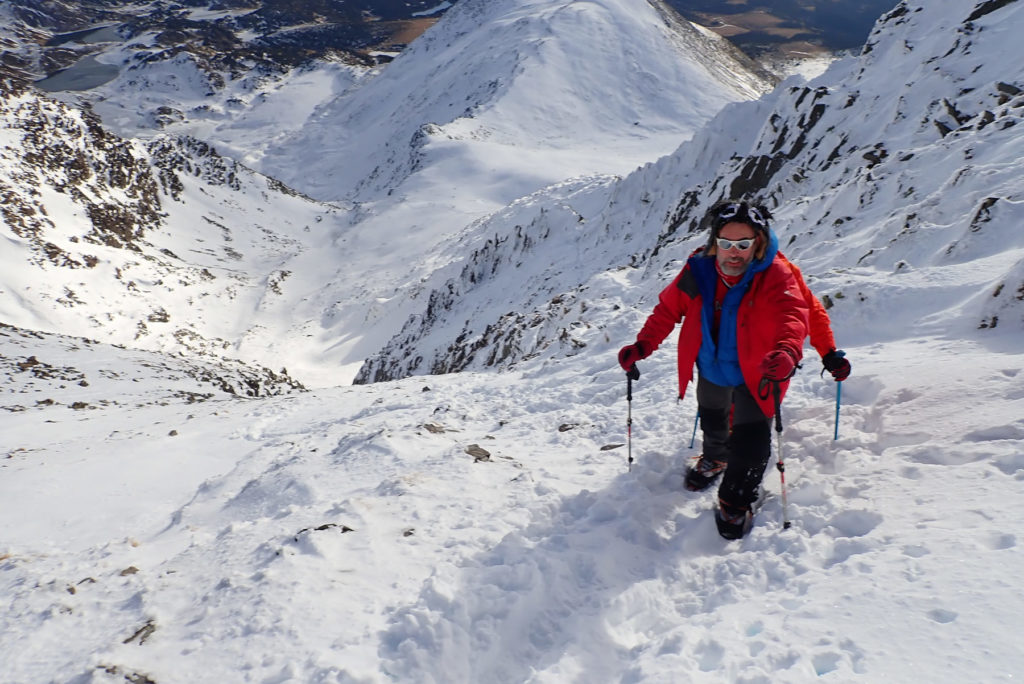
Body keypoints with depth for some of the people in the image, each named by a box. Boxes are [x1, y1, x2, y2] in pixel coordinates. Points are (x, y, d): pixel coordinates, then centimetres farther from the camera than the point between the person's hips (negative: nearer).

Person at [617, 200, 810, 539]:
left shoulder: (775, 276, -27)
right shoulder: (699, 271, -17)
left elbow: (792, 314, -42)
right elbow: (668, 309, -7)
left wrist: (787, 352, -63)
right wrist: (642, 345, -19)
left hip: (754, 374, -4)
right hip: (711, 368, 4)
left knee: (750, 438, -9)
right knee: (712, 421, 27)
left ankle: (736, 499, 17)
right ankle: (715, 458, 61)